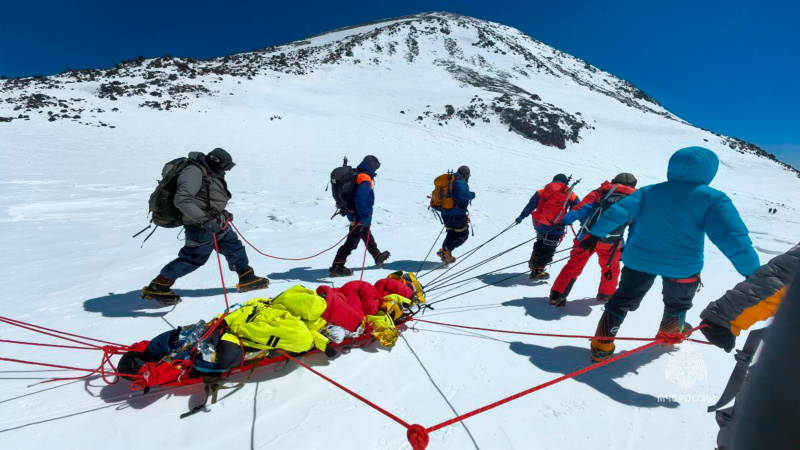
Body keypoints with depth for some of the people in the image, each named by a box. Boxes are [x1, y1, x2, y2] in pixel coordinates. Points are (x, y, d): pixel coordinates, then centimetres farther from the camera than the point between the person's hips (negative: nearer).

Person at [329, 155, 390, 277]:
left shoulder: (356, 175, 8)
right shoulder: (365, 179, -21)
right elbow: (360, 199, -31)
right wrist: (366, 216, -29)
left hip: (354, 215, 10)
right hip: (360, 217, -10)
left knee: (368, 237, 24)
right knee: (352, 242, -5)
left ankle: (378, 257, 43)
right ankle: (336, 266, -2)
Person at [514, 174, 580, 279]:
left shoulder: (542, 191, 9)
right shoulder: (569, 195, 3)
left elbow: (530, 205, 6)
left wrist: (521, 216, 11)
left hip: (539, 224, 4)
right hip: (554, 227, -4)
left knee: (540, 243, 28)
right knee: (549, 249, 9)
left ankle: (533, 264, 36)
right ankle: (537, 271, 10)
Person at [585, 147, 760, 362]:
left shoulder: (649, 192, 0)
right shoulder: (713, 198, -8)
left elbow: (618, 212, -8)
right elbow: (732, 236, -13)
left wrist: (596, 234, -6)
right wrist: (752, 271, -7)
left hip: (640, 259, 1)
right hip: (683, 267, -1)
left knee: (623, 300, 13)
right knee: (677, 302, 30)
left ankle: (602, 345, 8)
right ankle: (669, 331, 55)